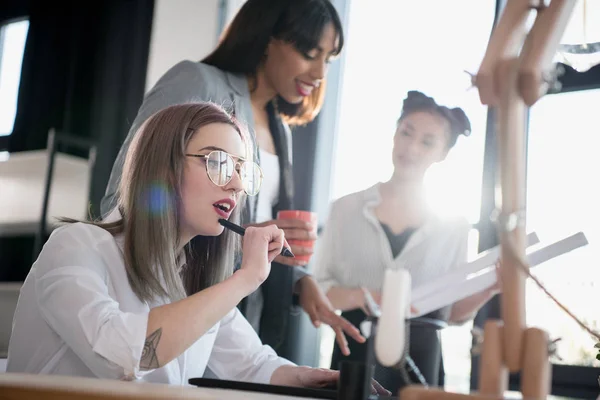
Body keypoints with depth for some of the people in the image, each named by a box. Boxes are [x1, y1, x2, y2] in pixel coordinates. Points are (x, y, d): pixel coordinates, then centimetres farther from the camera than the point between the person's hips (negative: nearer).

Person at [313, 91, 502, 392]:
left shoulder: (453, 225, 3)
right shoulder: (347, 209, 1)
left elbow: (452, 311, 6)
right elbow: (318, 289, 1)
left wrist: (489, 289, -11)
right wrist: (361, 297, -18)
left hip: (419, 360, 1)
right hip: (356, 354, 0)